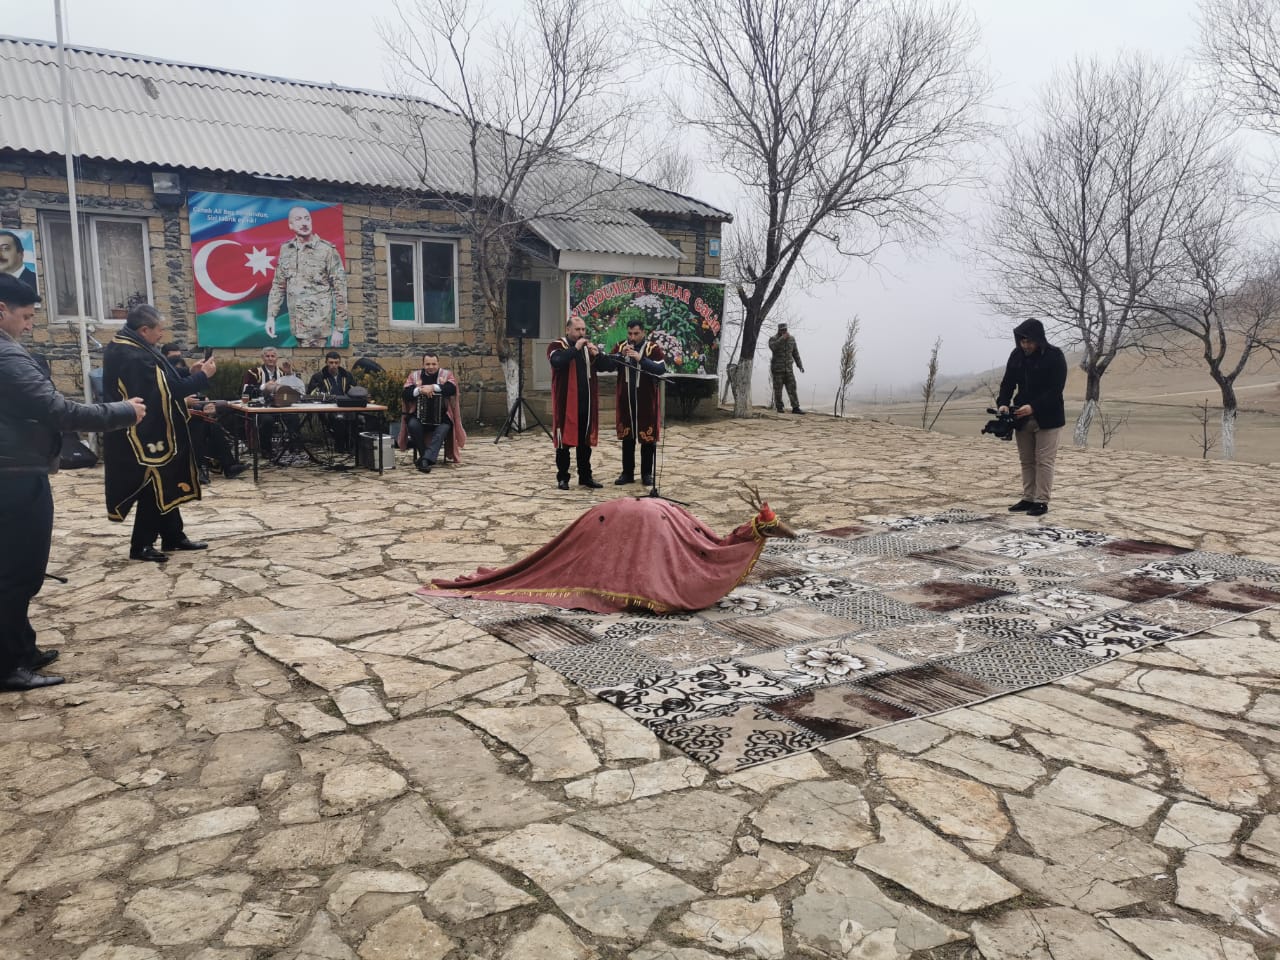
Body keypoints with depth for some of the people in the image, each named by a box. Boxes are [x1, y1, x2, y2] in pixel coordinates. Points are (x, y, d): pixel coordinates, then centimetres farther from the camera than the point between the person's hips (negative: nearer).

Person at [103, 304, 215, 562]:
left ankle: (173, 536, 26)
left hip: (147, 432, 10)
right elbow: (166, 390, -23)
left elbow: (157, 383, 14)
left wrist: (189, 374, 10)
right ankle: (141, 545, 9)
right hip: (148, 434, -10)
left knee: (164, 486, 17)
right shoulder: (135, 356, -24)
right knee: (155, 488, 0)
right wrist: (202, 376, -14)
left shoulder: (123, 349, 10)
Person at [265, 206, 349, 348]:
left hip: (318, 327, -5)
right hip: (297, 326, 5)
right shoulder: (285, 250, 8)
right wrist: (271, 316, 7)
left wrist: (339, 328, -10)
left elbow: (340, 291, -8)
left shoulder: (327, 251, -8)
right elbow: (278, 285, 15)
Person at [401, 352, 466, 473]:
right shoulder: (414, 376, 9)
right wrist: (420, 390, -21)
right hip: (419, 415, 2)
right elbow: (405, 394, -4)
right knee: (413, 425, -30)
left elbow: (452, 389, -16)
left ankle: (425, 459, -41)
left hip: (441, 416, -1)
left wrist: (432, 387, -24)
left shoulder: (447, 375, 5)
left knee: (443, 429, -33)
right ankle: (428, 457, -17)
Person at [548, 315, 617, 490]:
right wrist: (575, 348, -24)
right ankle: (562, 477, 9)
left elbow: (611, 365, 4)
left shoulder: (590, 347, 12)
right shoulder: (556, 346, -3)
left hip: (587, 402, 5)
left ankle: (585, 476, 19)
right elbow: (557, 361, -26)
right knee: (564, 440, 0)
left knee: (586, 441, 11)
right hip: (566, 402, -5)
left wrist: (597, 354, -12)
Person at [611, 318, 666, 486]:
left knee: (648, 437, 2)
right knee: (627, 437, 9)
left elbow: (661, 369, -18)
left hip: (646, 400, -3)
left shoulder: (653, 348, -4)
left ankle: (647, 473, 13)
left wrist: (641, 358, -26)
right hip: (626, 400, 3)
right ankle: (627, 473, 17)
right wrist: (621, 355, -18)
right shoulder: (620, 347, 6)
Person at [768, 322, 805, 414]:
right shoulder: (773, 339, -7)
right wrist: (782, 338, -35)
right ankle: (779, 408, 14)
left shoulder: (791, 339, 5)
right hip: (777, 368, -3)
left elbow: (795, 352, 10)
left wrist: (800, 365, 6)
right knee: (778, 389, 1)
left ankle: (795, 408, -6)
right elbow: (772, 347, -31)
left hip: (788, 369, 3)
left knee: (792, 388, -5)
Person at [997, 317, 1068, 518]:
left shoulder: (1054, 356, -14)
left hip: (1047, 418, -5)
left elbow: (1056, 390, -18)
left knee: (1044, 461, -3)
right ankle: (1028, 499, 18)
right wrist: (1003, 403, -14)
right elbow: (1008, 382, 5)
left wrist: (1033, 407, -29)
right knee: (1026, 461, 10)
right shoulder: (1016, 355, 2)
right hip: (1022, 418, 6)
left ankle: (1041, 502, 2)